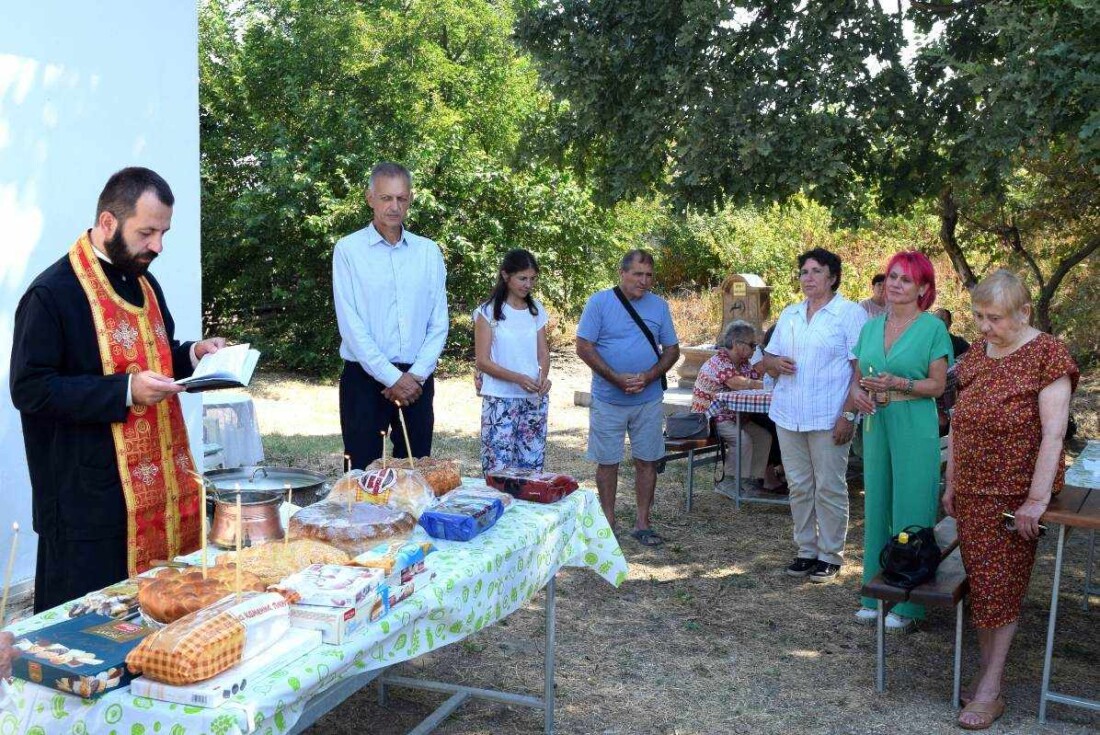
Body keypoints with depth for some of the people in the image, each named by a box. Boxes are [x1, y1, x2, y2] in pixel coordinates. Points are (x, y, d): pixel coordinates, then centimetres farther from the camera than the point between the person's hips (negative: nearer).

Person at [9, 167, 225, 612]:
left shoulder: (144, 283, 11)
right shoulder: (53, 293, -14)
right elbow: (30, 389, -17)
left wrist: (192, 354, 2)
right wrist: (125, 391, -25)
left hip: (156, 486, 7)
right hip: (88, 495, -7)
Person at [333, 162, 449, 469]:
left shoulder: (429, 252, 8)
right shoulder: (348, 250, -1)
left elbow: (439, 323, 5)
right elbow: (350, 325, -8)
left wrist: (415, 375, -7)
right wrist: (391, 377, -12)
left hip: (417, 381, 3)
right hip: (365, 378, -3)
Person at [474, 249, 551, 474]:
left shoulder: (537, 311, 10)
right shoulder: (488, 312, -4)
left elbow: (543, 353, 11)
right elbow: (482, 361, -8)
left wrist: (544, 376, -12)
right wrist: (518, 378, -21)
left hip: (535, 399, 4)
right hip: (500, 400, -4)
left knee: (532, 468, 5)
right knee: (498, 468, -6)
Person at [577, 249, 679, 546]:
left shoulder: (659, 306, 4)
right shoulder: (599, 302, -6)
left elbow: (672, 350, 6)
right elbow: (584, 347, -10)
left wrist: (649, 376, -12)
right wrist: (617, 379, -17)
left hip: (649, 400, 3)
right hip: (608, 400, -2)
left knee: (647, 461, 7)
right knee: (607, 462, 6)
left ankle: (642, 523, 18)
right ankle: (608, 522, 20)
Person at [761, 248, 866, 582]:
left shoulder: (851, 314, -4)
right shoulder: (789, 314, 14)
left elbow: (861, 368, -10)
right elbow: (767, 359, 19)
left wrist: (849, 414, -16)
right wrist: (776, 363, -5)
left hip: (828, 417, -6)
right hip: (788, 416, 6)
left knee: (829, 489, 2)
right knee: (799, 486, 11)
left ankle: (830, 556, 13)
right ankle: (806, 550, 23)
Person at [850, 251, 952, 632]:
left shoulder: (932, 327, -4)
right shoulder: (871, 327, 11)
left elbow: (937, 385, -7)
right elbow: (858, 378, 13)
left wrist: (897, 383, -22)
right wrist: (858, 392, -9)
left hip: (914, 427, -5)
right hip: (875, 424, 5)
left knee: (911, 512, 0)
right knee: (876, 507, 11)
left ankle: (907, 604, 11)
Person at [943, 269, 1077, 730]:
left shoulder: (1047, 355, -10)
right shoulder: (975, 355, 8)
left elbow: (1053, 433, -15)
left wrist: (1037, 499, -19)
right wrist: (951, 483, 12)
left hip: (1015, 495, -5)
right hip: (972, 492, 5)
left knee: (999, 588, 0)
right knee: (981, 584, 8)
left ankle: (990, 690, 9)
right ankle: (986, 671, 18)